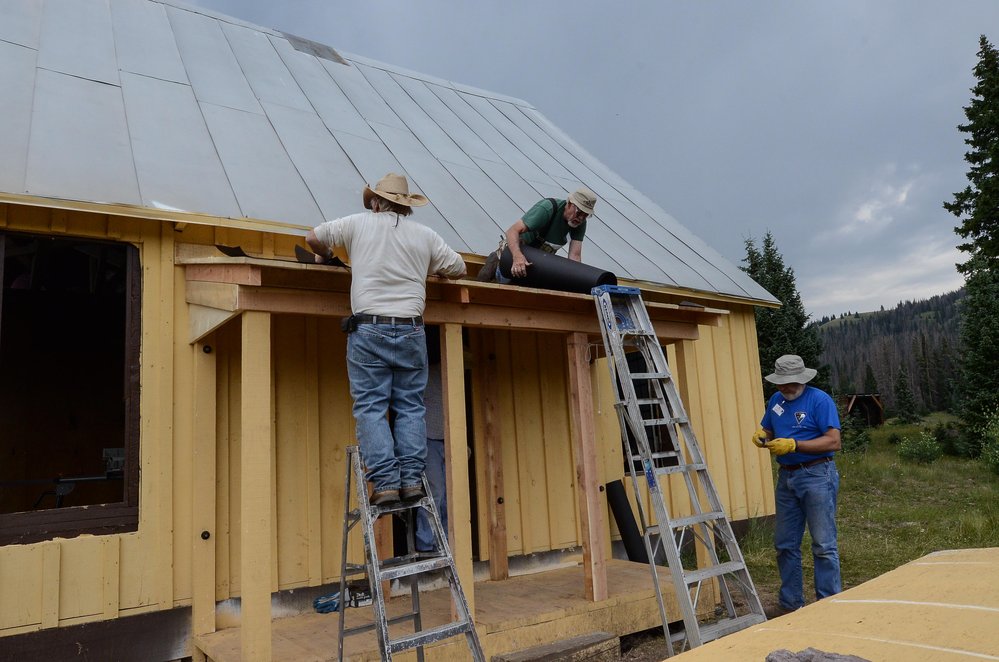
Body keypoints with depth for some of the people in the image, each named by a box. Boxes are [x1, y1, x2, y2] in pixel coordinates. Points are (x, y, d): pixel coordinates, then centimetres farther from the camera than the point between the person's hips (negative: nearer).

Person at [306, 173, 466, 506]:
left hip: (368, 330, -2)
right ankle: (412, 478, 2)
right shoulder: (426, 235, 10)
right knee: (410, 407, 7)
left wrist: (326, 258, 33)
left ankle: (386, 481, -5)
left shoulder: (359, 223, 7)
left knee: (371, 408, 0)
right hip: (411, 331, 2)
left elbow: (313, 237, 12)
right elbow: (458, 269, 17)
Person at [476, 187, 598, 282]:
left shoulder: (580, 223, -15)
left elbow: (575, 256, -23)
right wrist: (518, 256, -62)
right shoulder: (547, 208, -33)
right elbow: (512, 231, -42)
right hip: (516, 247, -6)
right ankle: (495, 264, 12)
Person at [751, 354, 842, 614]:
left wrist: (793, 445, -22)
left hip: (817, 475, -7)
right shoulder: (776, 400, 11)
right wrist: (761, 436, -5)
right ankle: (790, 603, 24)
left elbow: (834, 441, -16)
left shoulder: (820, 400, -9)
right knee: (785, 544, 12)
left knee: (824, 545, -1)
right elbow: (767, 430, 20)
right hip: (786, 476, 7)